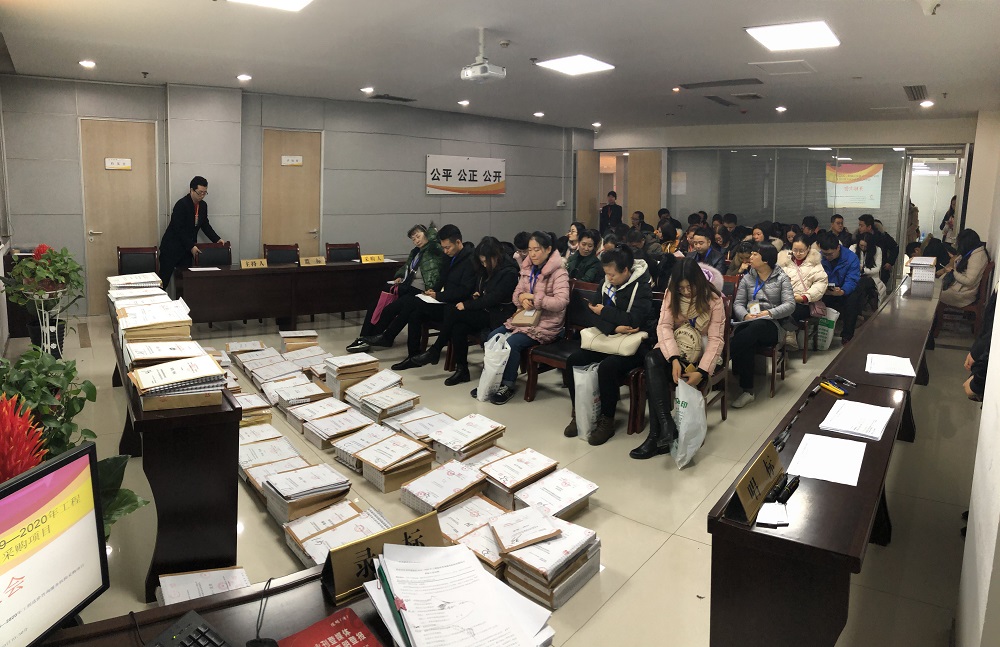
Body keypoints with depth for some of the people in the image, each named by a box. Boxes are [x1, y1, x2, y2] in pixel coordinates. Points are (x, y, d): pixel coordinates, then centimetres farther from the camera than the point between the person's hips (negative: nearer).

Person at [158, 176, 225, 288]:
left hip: (187, 248, 7)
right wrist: (191, 246, -23)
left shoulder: (203, 205, 4)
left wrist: (217, 239, 2)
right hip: (172, 248, -6)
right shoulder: (181, 204, -18)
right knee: (163, 281, -3)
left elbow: (205, 225, 14)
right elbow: (178, 229, -20)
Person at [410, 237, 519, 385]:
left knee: (452, 313, -22)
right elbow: (479, 291, 24)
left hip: (497, 316, -7)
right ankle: (461, 370, -14)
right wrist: (476, 296, -1)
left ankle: (435, 351, -7)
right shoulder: (485, 270, 12)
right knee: (458, 328, -25)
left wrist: (467, 305, -18)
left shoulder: (509, 272, -12)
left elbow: (494, 298, -19)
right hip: (484, 312, 7)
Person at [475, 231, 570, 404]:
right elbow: (516, 294, 12)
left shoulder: (559, 272, -12)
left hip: (546, 324, -7)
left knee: (511, 343, -26)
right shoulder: (528, 268, 10)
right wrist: (522, 298, -13)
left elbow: (561, 301, -24)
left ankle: (507, 386, -8)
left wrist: (533, 297, -23)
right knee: (492, 337, -10)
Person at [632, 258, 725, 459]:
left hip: (700, 352, -3)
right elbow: (664, 326, -14)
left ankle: (657, 435, -22)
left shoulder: (713, 299, -10)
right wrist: (674, 358, -31)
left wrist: (702, 371, -29)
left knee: (655, 376, -29)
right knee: (652, 359, -32)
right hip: (674, 349, 4)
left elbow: (715, 339, -15)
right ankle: (666, 425, -38)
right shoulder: (671, 294, -1)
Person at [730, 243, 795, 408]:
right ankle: (747, 390, -32)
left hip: (771, 325, -2)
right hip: (748, 323, 2)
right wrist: (745, 315, -13)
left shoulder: (781, 278, 8)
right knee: (745, 346, -36)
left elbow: (790, 305, -1)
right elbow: (738, 303, 9)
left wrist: (769, 313, -17)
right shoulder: (748, 278, 17)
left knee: (756, 327, -41)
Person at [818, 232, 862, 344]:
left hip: (843, 291, -1)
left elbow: (852, 280, -21)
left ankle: (847, 335, -20)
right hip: (825, 292, 1)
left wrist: (842, 291, -44)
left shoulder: (851, 258, -12)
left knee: (853, 298, -33)